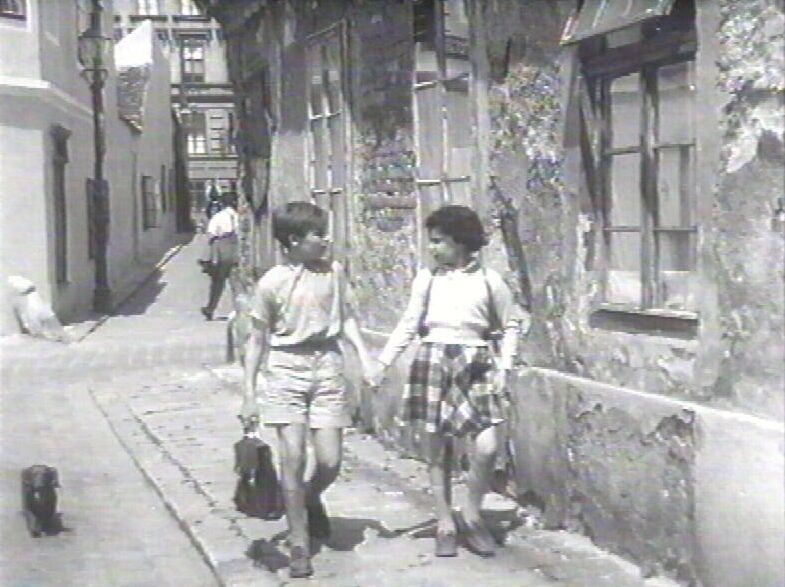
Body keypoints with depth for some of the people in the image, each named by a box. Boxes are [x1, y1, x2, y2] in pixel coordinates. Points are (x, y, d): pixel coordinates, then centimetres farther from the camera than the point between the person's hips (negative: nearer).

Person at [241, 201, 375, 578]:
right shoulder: (271, 283, -5)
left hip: (327, 367, 3)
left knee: (330, 461, -1)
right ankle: (299, 545, 8)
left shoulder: (334, 272, 3)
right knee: (292, 458, -6)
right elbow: (258, 339, 1)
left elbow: (346, 319, 13)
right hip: (286, 371, -2)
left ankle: (312, 497, 36)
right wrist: (249, 394, 0)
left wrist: (364, 356, 0)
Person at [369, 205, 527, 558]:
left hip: (475, 366, -1)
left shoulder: (488, 280, 0)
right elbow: (409, 325, 5)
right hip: (433, 363, 1)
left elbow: (510, 326, 9)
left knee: (485, 447, -12)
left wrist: (504, 367, 1)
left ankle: (472, 515, 10)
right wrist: (383, 363, -3)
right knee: (438, 448, 4)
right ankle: (445, 524, 17)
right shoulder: (427, 279, 3)